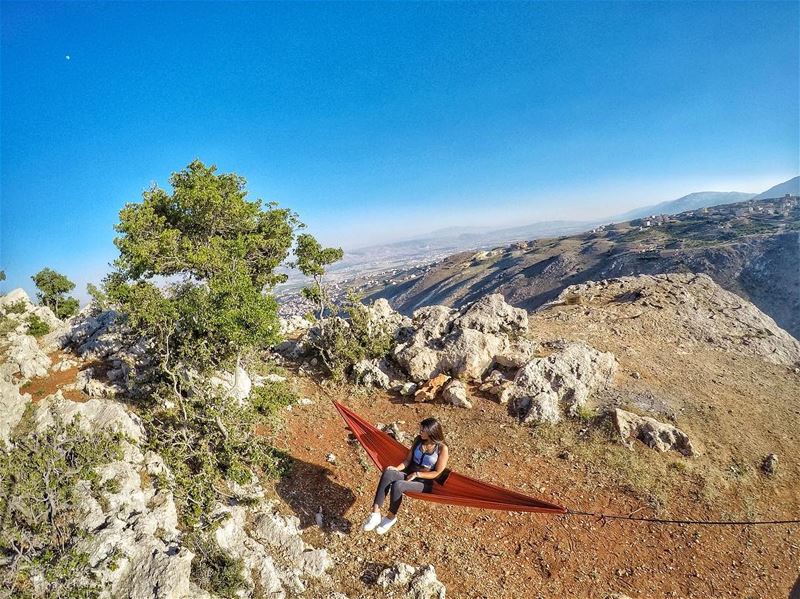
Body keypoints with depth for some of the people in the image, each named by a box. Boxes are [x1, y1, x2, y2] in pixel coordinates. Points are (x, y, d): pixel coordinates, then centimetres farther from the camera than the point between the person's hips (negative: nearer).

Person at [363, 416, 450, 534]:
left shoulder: (442, 449, -12)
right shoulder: (418, 440, 2)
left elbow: (437, 473, -10)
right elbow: (408, 460, 7)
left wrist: (417, 474, -16)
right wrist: (397, 468, -12)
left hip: (424, 482, -4)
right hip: (409, 474, 4)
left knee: (397, 485, -33)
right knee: (388, 473, -29)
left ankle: (391, 517, -7)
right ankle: (375, 513, -28)